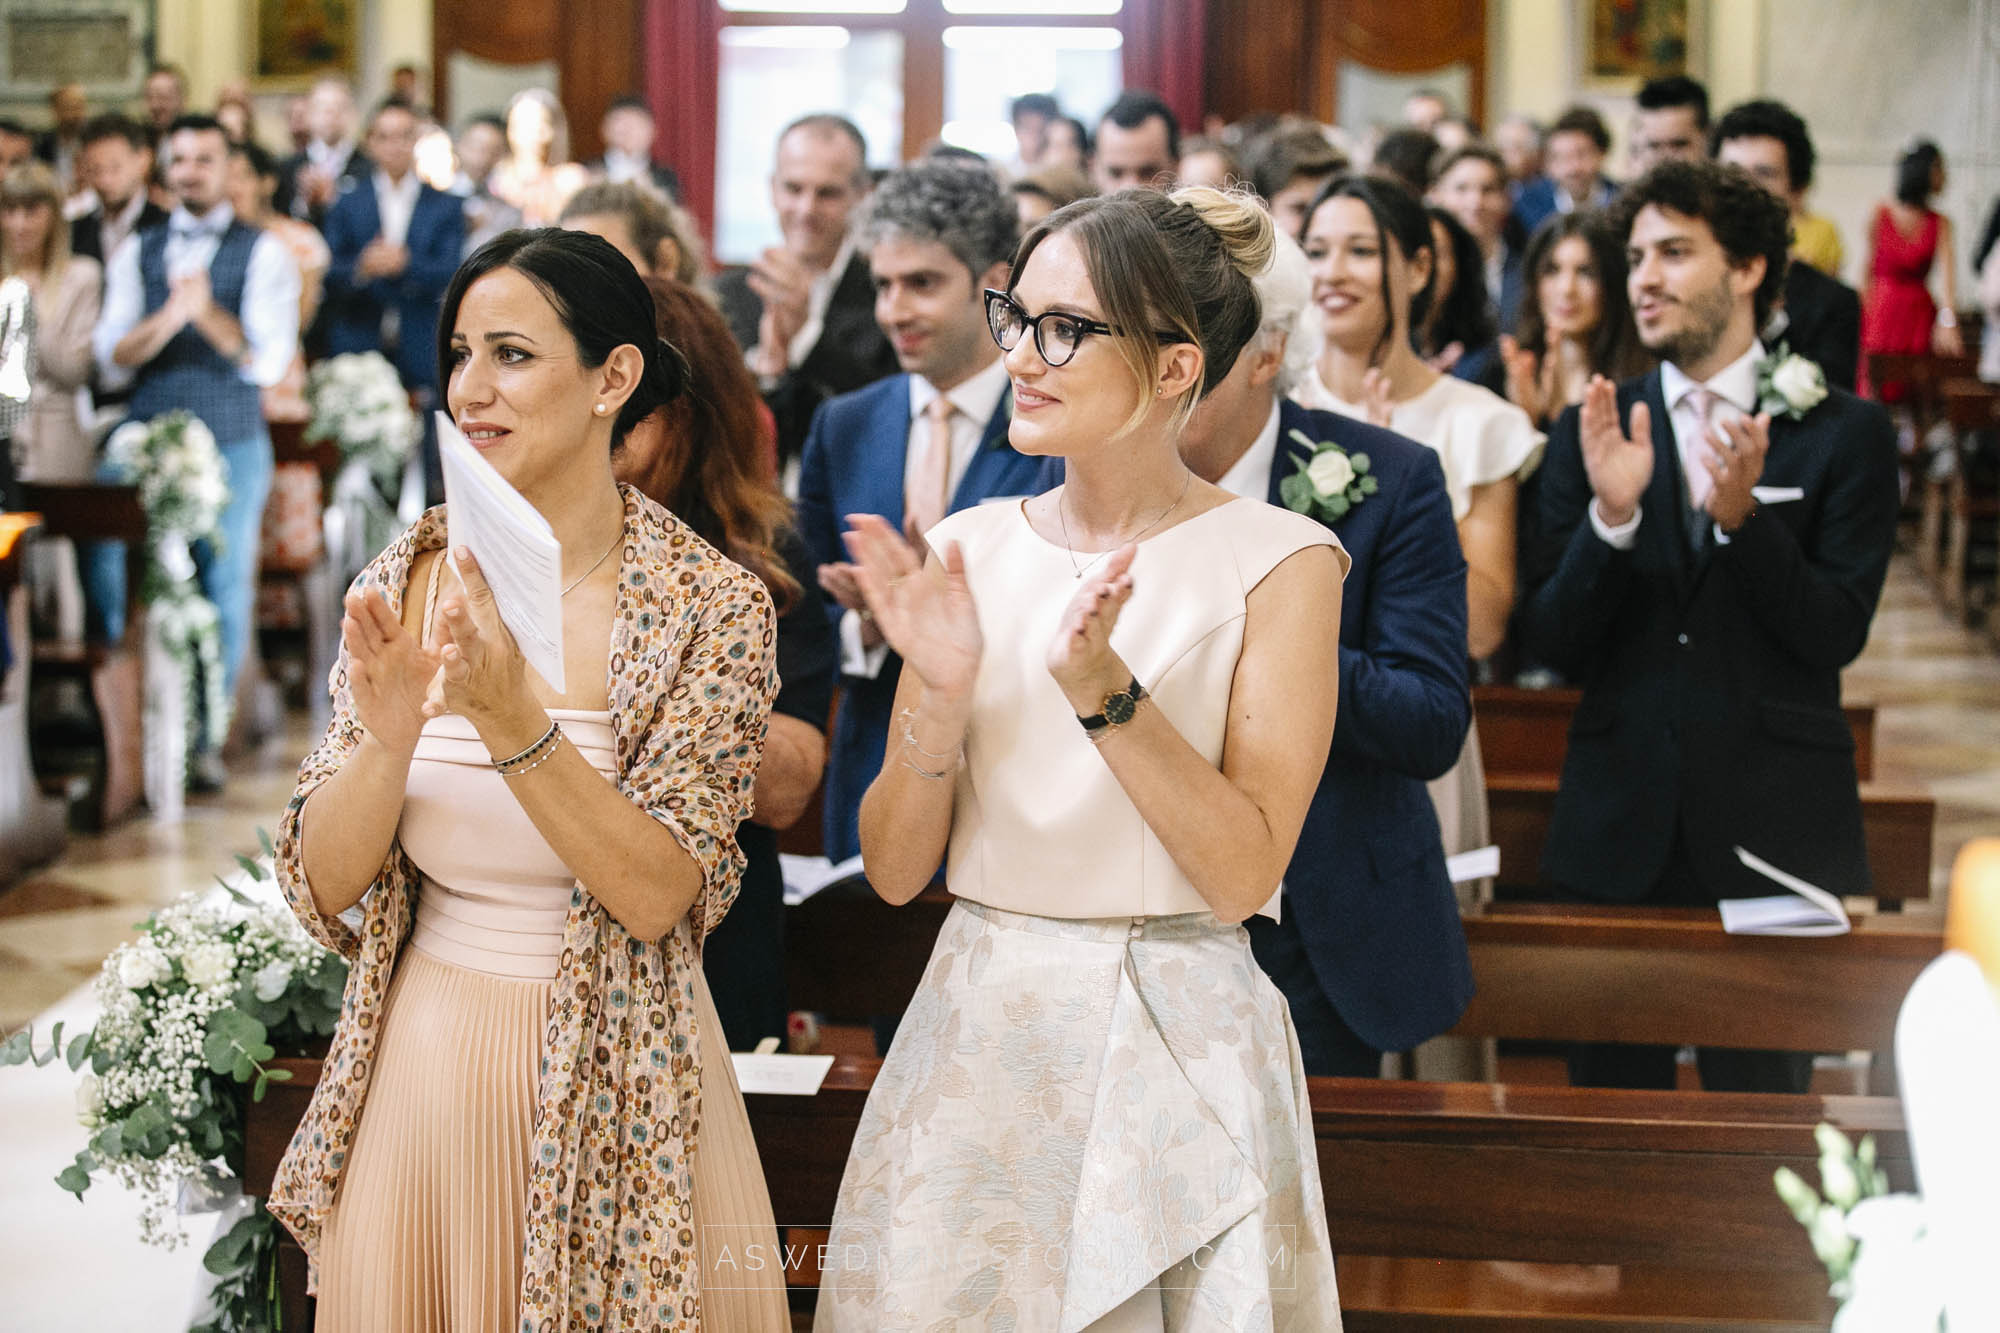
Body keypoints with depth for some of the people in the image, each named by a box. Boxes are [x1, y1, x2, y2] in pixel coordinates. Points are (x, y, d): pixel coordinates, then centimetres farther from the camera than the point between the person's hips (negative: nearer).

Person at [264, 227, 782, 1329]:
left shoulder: (711, 607, -12)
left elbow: (657, 895, -18)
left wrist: (512, 722, -30)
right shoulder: (407, 584, -2)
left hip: (604, 1094, -3)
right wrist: (387, 737, -23)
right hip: (419, 1068, 3)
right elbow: (323, 882, -4)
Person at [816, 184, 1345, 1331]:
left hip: (1176, 1052, -3)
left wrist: (1104, 686, -23)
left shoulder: (1279, 561, -7)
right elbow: (895, 869, 2)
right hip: (977, 1033, 4)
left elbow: (1244, 874, -14)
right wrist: (942, 696, -15)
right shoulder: (969, 548, 3)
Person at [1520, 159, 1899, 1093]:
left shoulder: (1844, 435, 0)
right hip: (1619, 831, 2)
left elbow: (1837, 634, -7)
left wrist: (1741, 517, -20)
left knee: (1760, 1104, 5)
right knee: (1610, 1094, 8)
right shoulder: (1592, 431, 6)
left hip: (1775, 832, -2)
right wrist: (1611, 517, -16)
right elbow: (1555, 645, 0)